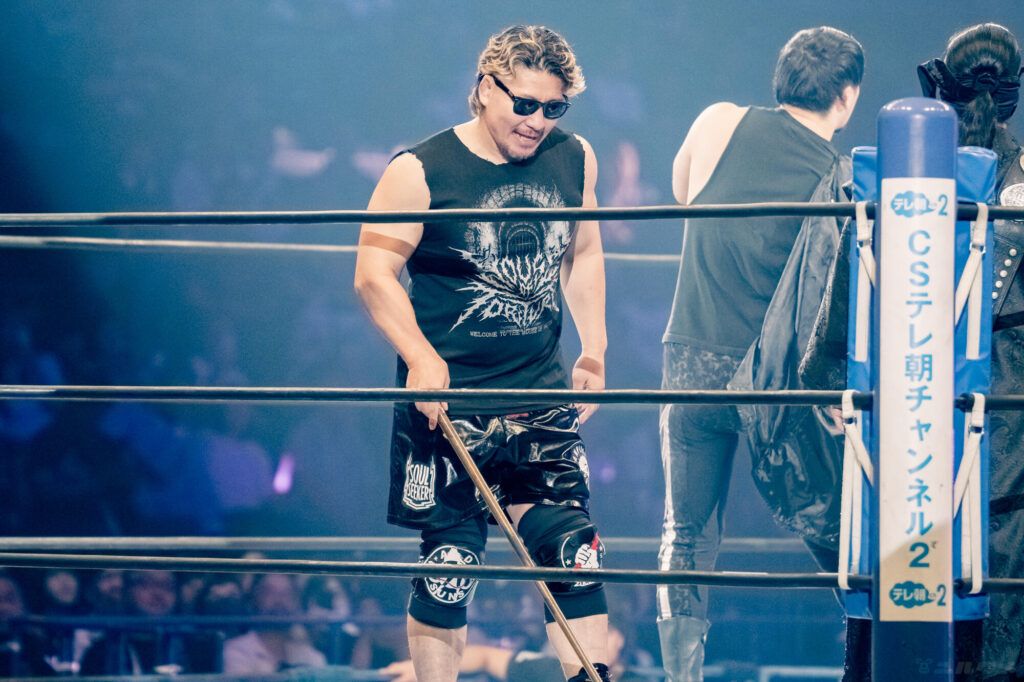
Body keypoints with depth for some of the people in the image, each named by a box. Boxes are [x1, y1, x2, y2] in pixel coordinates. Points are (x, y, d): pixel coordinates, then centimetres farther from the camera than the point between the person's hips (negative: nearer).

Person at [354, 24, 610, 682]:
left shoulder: (575, 160, 8)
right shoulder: (420, 172, -7)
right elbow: (374, 274, -9)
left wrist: (594, 351, 14)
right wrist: (423, 358, -21)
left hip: (542, 397, 4)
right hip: (450, 400, -4)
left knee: (576, 552, -5)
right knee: (448, 565, -2)